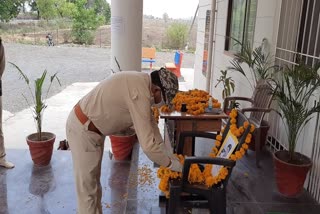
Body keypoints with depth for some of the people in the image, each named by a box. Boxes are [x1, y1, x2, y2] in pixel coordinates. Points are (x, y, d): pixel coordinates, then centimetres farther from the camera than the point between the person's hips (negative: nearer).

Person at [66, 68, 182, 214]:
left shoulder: (141, 82, 1)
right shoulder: (140, 94, -29)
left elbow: (150, 123, 9)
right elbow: (147, 144, -30)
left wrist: (168, 154, 8)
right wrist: (172, 164, -14)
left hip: (92, 128, 10)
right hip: (83, 129, -10)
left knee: (93, 181, 21)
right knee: (87, 187, 2)